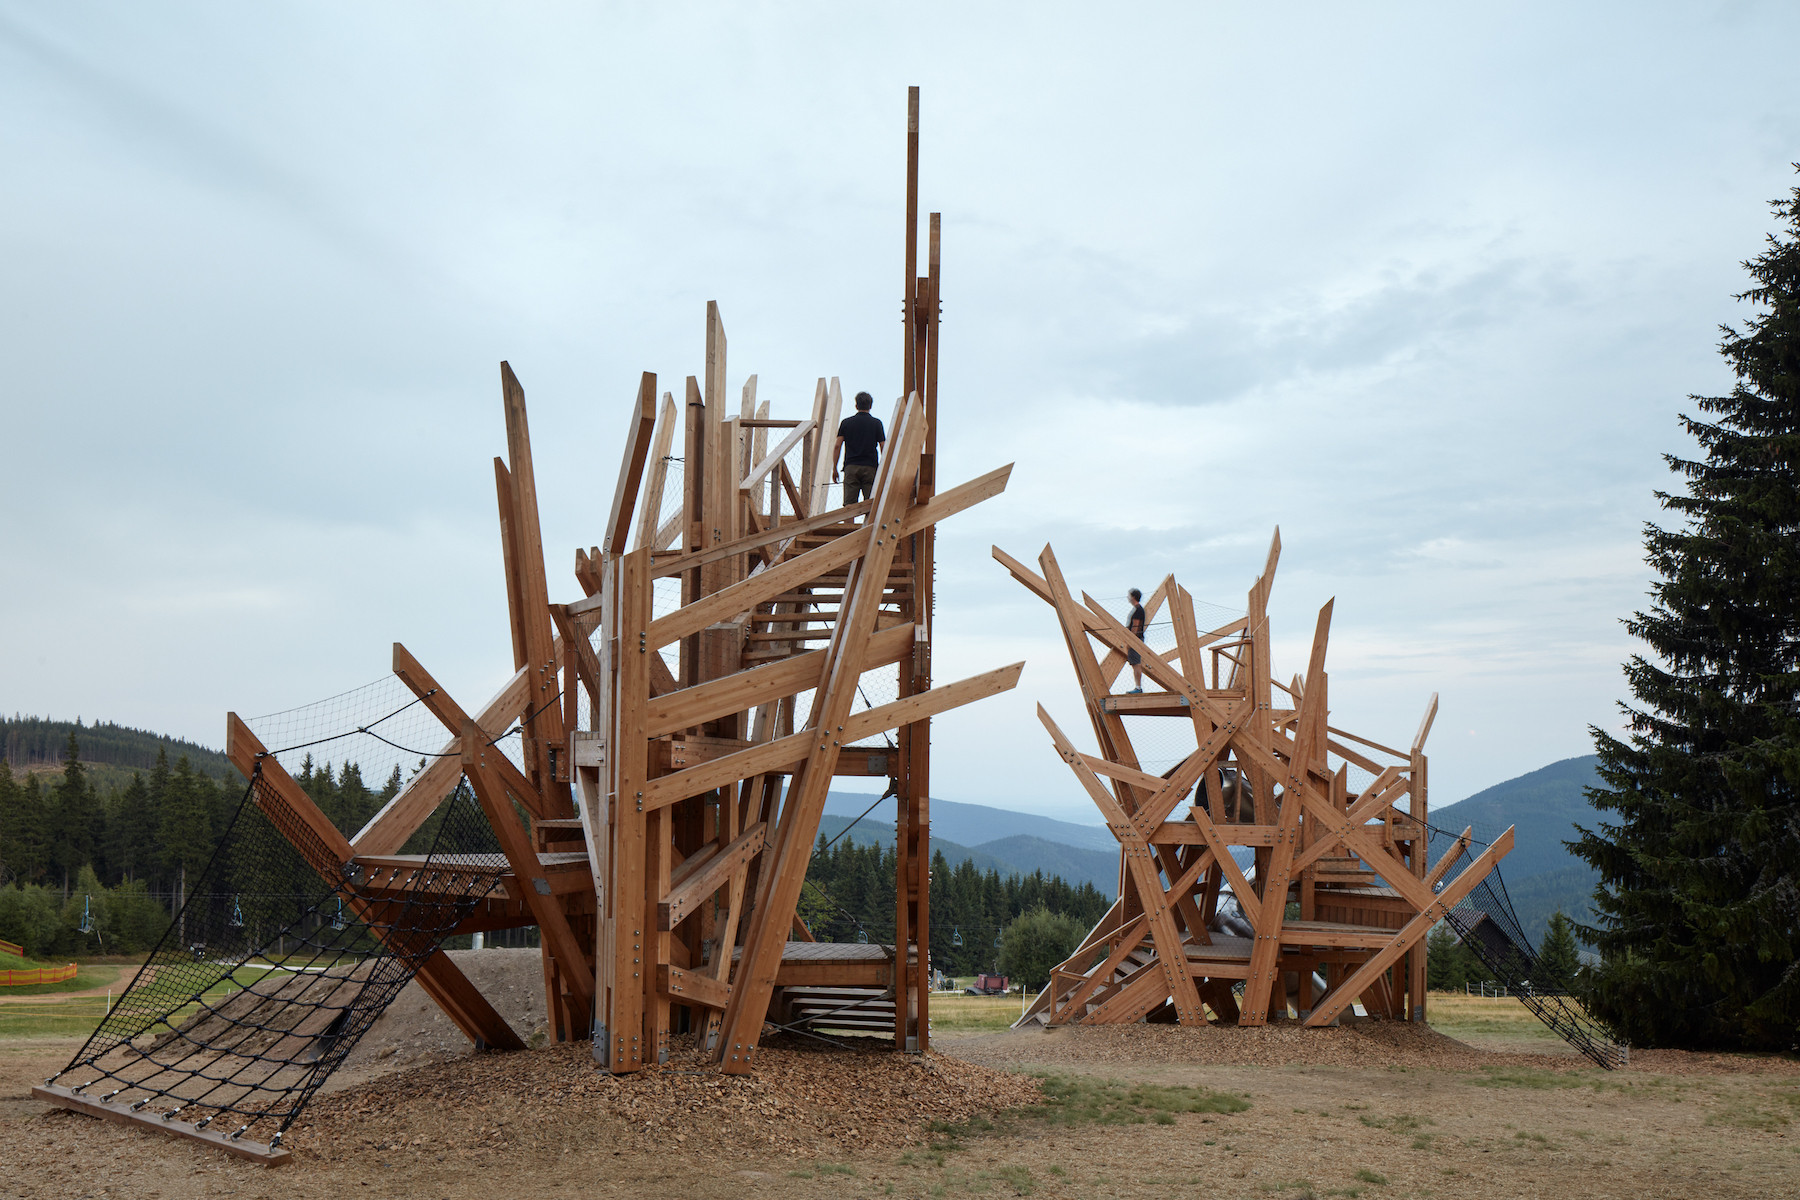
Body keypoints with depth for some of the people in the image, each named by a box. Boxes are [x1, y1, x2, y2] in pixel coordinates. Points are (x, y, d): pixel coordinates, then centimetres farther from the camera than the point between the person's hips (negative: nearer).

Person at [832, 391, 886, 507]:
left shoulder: (846, 422, 7)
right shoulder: (876, 423, 4)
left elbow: (837, 446, 2)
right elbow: (883, 447, 1)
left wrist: (834, 468, 7)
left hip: (851, 467, 1)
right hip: (870, 467, -1)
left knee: (849, 505, -1)